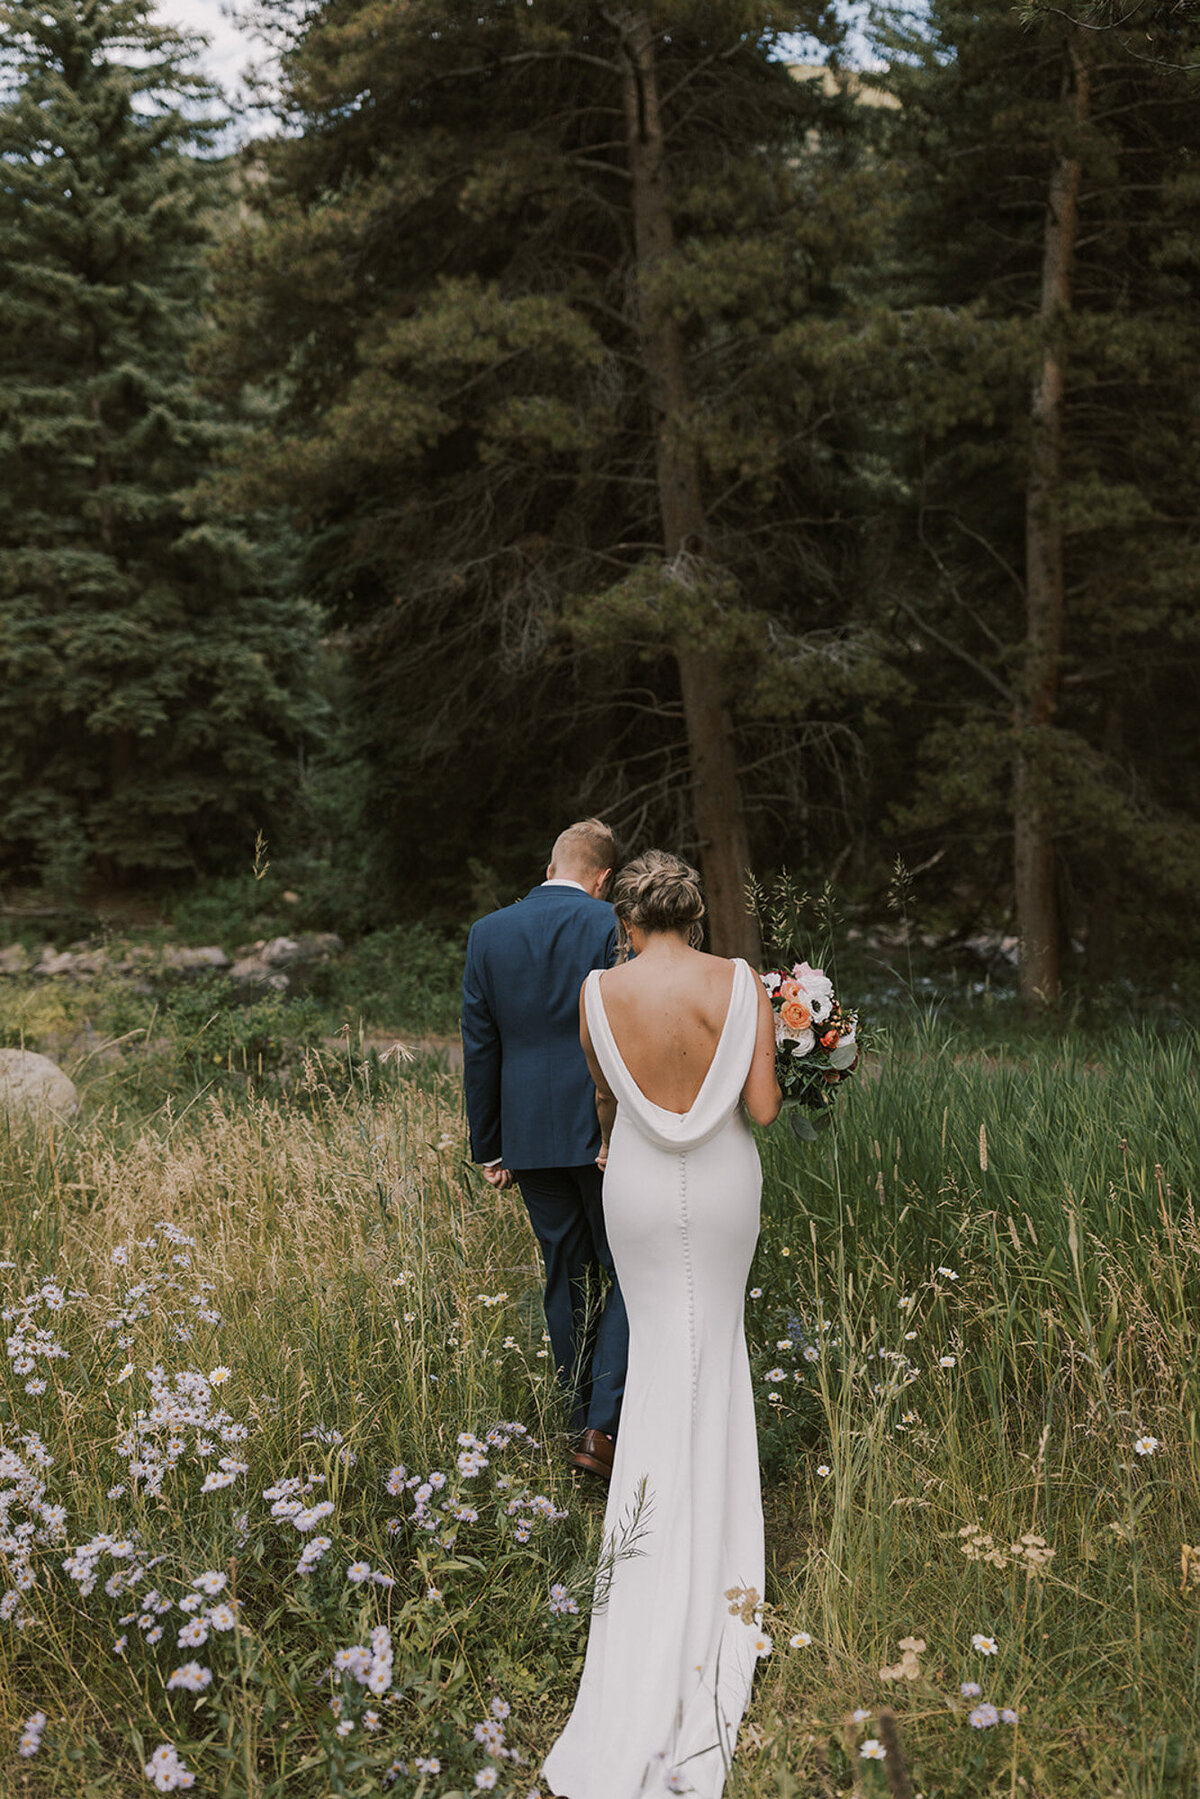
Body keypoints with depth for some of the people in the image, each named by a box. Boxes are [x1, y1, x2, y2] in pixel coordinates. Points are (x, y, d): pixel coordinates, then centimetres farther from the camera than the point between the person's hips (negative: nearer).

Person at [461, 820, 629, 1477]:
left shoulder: (487, 934, 4)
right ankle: (605, 1423, -5)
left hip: (530, 1137, 4)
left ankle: (583, 1420, 22)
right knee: (630, 1275, 7)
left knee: (567, 1280, 15)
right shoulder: (612, 928, -7)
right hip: (608, 1136, -4)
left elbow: (480, 1049, 6)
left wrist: (489, 1147, 12)